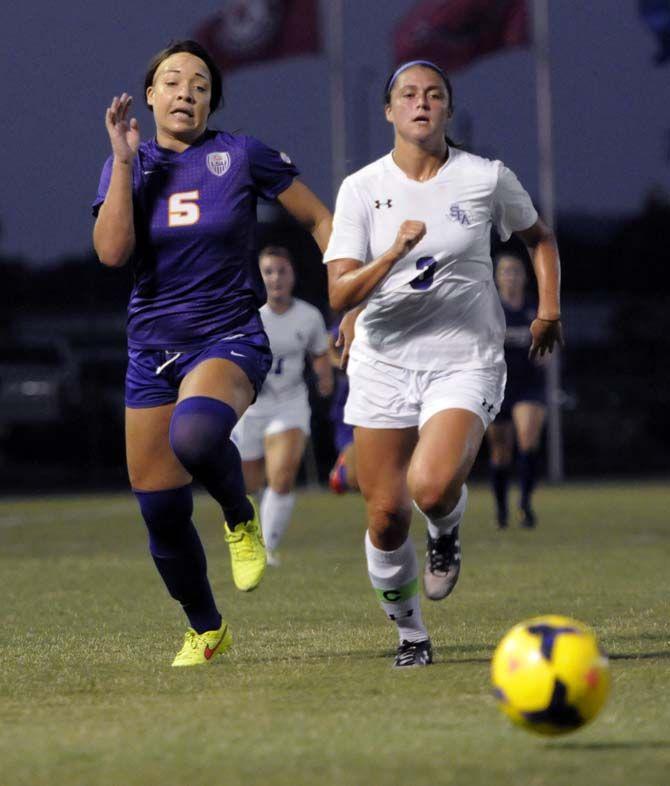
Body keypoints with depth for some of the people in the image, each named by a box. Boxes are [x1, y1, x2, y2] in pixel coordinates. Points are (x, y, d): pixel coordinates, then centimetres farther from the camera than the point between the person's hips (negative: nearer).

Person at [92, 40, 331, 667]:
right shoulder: (128, 166, 4)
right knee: (160, 513, 3)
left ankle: (242, 520, -6)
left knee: (194, 434, -38)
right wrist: (124, 159, -13)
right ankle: (206, 631, 26)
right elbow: (112, 251, -13)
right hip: (151, 350, 4)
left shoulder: (242, 156, -3)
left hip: (230, 339, -4)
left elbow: (319, 220, 6)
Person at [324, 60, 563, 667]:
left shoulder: (488, 178, -1)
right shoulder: (362, 189, -2)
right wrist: (394, 253, -25)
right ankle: (409, 632, 22)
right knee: (386, 515, -2)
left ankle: (447, 530, 11)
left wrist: (549, 308, 7)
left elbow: (538, 236, 19)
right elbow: (339, 295, -10)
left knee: (431, 486, -26)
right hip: (383, 362, 2)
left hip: (465, 361, -1)